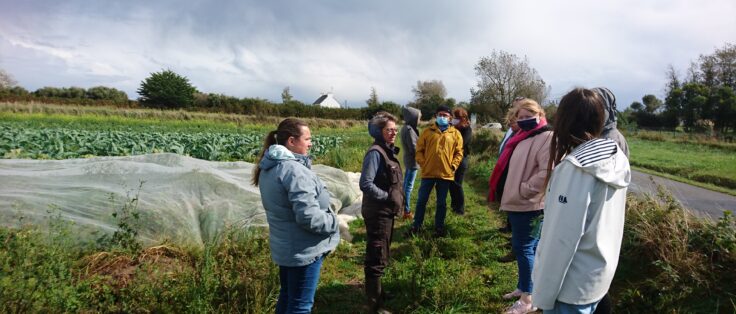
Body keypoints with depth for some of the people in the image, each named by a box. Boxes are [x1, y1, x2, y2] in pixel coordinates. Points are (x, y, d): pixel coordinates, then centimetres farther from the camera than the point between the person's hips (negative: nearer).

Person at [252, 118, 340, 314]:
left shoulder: (268, 168, 6)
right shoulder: (295, 170, -26)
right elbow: (308, 217, -31)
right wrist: (333, 222, -13)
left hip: (285, 247, 9)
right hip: (303, 250, -9)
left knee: (287, 297, 24)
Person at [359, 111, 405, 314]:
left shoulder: (387, 151, 9)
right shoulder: (376, 153, -20)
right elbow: (366, 184, -28)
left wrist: (397, 201, 9)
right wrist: (387, 197, -20)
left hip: (386, 213, 10)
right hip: (378, 214, -10)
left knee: (381, 258, 23)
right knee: (377, 259, 1)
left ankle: (376, 292, 40)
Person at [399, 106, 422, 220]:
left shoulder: (406, 127, 9)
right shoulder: (409, 129, -21)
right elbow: (414, 148, -20)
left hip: (408, 159, 10)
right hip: (413, 160, -10)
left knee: (406, 184, 17)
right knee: (409, 186, -3)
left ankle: (404, 207, 30)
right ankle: (406, 211, 4)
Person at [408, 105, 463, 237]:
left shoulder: (455, 134, 4)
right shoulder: (428, 131, 3)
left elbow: (459, 152, 4)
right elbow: (419, 149, 4)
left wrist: (453, 166, -6)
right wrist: (422, 163, -5)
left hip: (446, 173, 0)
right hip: (428, 172, 0)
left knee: (441, 202, 11)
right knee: (421, 200, 7)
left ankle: (439, 226, 25)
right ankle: (417, 225, 20)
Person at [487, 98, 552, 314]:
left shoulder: (546, 137, -15)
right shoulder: (523, 137, 14)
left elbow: (547, 173, -25)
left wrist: (524, 190, -18)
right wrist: (511, 193, 14)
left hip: (528, 205, -9)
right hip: (518, 202, 9)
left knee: (524, 248, -3)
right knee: (524, 247, 18)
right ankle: (523, 288, 32)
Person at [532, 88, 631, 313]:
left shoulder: (575, 168, -24)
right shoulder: (616, 160, 0)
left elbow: (561, 239, -23)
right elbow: (607, 224, 6)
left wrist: (544, 294, -15)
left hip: (573, 285, -8)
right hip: (599, 275, 8)